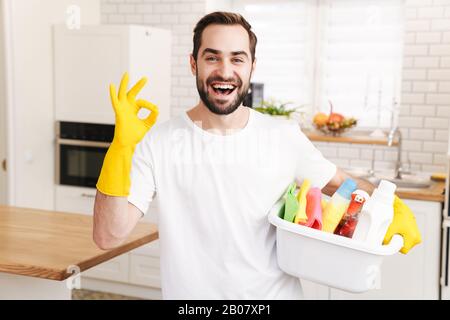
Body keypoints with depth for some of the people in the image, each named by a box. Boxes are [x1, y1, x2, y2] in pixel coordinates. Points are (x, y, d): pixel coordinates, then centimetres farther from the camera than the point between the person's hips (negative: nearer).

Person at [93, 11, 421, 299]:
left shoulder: (285, 137, -7)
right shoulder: (157, 143, -13)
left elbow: (339, 182, 8)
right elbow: (108, 237, -18)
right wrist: (121, 148, -29)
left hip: (278, 292, 2)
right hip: (190, 292, -1)